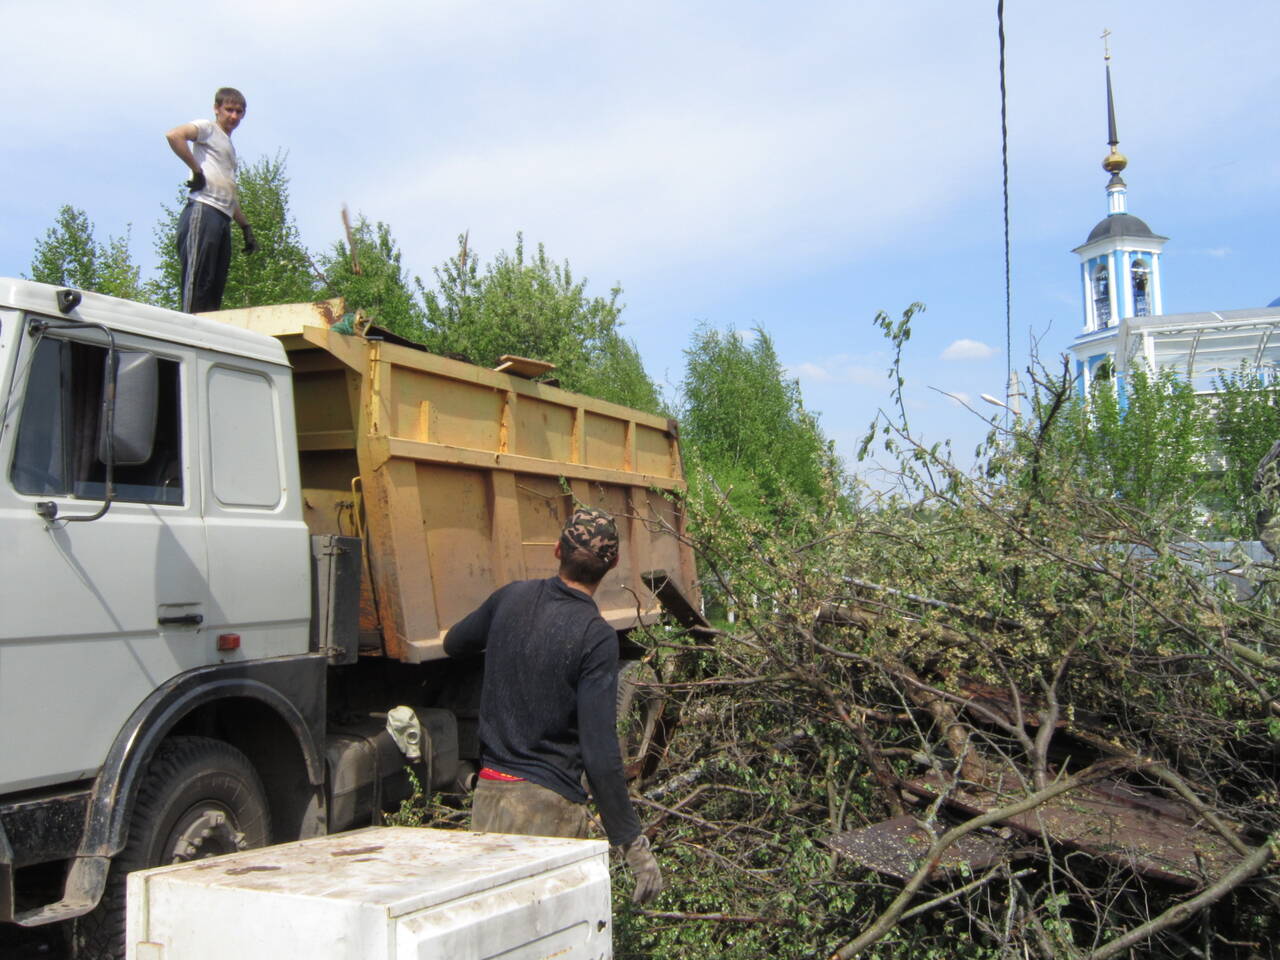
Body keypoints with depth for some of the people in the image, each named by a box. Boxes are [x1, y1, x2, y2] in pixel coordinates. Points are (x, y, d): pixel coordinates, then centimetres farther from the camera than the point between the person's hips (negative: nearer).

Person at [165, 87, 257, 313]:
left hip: (223, 218, 8)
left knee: (216, 286, 1)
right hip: (204, 211, -8)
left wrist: (246, 227, 26)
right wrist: (197, 170, -12)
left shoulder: (229, 147, 30)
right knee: (198, 279, -16)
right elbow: (174, 135, -14)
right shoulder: (208, 129, 6)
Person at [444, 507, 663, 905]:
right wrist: (633, 843, -14)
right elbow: (600, 750, -19)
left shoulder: (512, 598, 2)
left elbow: (454, 643, 23)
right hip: (548, 804, -6)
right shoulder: (596, 637, -16)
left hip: (488, 794, 6)